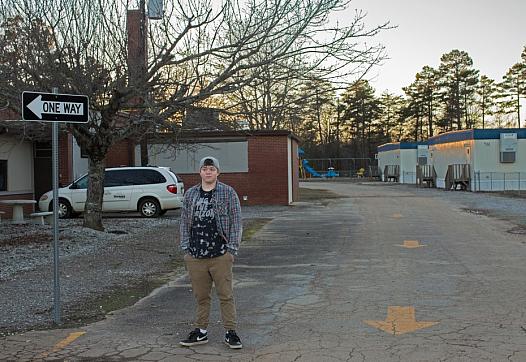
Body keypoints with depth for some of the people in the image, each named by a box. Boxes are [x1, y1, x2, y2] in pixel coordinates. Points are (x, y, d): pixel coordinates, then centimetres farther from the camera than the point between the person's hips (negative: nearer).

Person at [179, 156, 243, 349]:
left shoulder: (228, 193, 0)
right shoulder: (190, 194, 10)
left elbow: (236, 223, 0)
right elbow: (184, 223, 13)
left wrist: (231, 249, -6)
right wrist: (186, 249, 6)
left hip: (220, 255, -3)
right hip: (195, 256, 3)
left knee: (225, 295, 1)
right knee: (201, 296, 11)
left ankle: (230, 332, 11)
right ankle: (201, 332, 22)